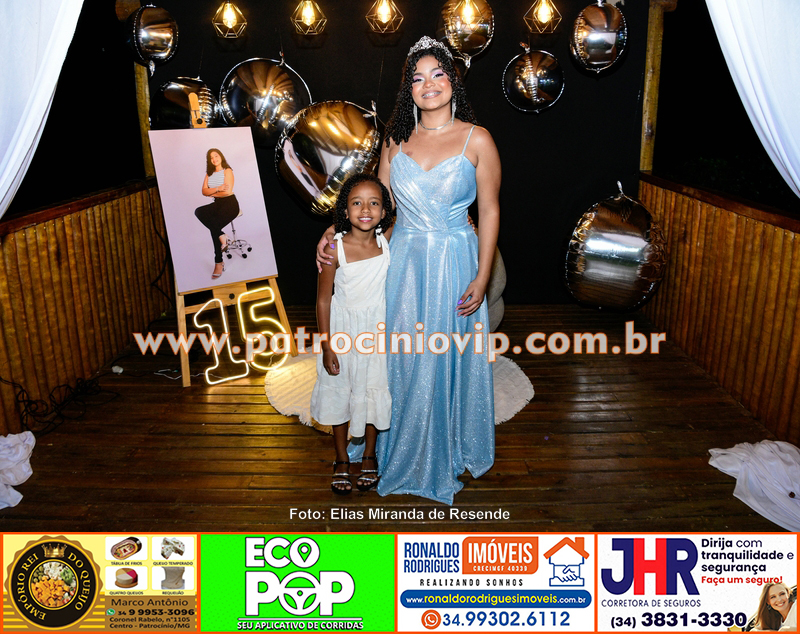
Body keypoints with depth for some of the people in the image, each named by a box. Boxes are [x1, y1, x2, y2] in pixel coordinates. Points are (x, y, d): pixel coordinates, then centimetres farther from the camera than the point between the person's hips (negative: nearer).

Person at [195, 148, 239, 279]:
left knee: (214, 226, -27)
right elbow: (204, 191, 2)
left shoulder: (227, 171, -3)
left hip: (230, 203, -7)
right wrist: (218, 189, -16)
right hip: (217, 204, 7)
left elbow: (228, 191, -14)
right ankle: (221, 236, -26)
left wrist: (212, 193, 0)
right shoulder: (209, 174, 16)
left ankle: (219, 263, -22)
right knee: (199, 211, -22)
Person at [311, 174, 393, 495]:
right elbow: (323, 299, -13)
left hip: (377, 330, 2)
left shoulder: (387, 241, -13)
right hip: (343, 330, -2)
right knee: (340, 392, 13)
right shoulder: (335, 249, -20)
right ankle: (341, 459, 36)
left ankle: (369, 455, 40)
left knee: (374, 391, 15)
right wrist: (326, 347, -11)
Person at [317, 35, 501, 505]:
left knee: (452, 359, 8)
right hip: (404, 263, 3)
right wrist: (335, 229, -4)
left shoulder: (477, 140, -4)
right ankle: (409, 452, 32)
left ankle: (451, 450, 31)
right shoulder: (397, 139, 6)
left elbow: (489, 210, -4)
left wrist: (481, 279, -10)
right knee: (405, 360, 11)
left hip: (455, 263, -3)